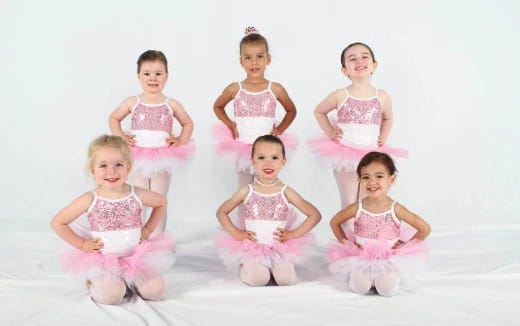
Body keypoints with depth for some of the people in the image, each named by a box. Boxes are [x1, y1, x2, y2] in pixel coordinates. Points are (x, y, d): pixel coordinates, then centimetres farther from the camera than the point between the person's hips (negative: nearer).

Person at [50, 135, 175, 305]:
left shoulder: (137, 195, -7)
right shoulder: (89, 200, -12)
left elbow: (161, 203, 13)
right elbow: (57, 223, -4)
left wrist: (147, 230, 5)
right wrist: (82, 244, -6)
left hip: (137, 257, 2)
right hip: (103, 261, -2)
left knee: (155, 291, -12)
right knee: (110, 295, -23)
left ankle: (131, 279, 19)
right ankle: (95, 280, 12)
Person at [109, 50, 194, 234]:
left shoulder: (171, 105, -1)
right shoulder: (132, 102, -2)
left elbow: (188, 124, 11)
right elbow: (113, 118, 11)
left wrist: (181, 140, -5)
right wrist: (121, 137, -3)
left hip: (162, 159, 0)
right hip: (138, 159, 0)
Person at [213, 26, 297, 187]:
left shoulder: (276, 89, -4)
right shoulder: (234, 89, -4)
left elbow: (291, 111, 12)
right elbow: (217, 107, 13)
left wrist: (280, 129, 0)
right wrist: (229, 124, 0)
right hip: (241, 148, 0)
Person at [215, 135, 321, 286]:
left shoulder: (286, 192, -2)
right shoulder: (246, 191, -1)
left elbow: (315, 215, 3)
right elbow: (221, 212, 9)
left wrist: (294, 234, -5)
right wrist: (236, 233, -2)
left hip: (281, 247, 1)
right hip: (251, 247, -1)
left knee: (286, 278, -21)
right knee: (257, 278, -23)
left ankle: (277, 264, 14)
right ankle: (248, 265, 12)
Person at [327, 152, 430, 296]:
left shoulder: (396, 209, -11)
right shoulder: (357, 208, -7)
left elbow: (425, 229, -5)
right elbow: (334, 222, 9)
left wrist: (405, 245, -5)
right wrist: (346, 243, 1)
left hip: (390, 256, -3)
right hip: (360, 254, 3)